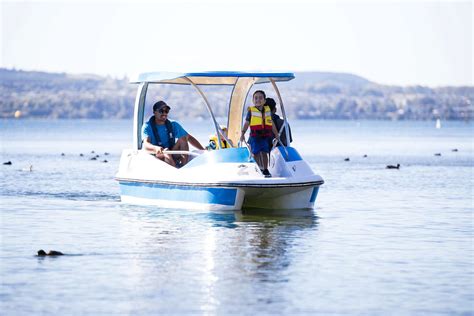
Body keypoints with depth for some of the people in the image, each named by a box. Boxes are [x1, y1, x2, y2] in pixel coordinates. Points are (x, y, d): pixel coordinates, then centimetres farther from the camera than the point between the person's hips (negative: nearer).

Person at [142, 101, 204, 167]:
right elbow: (146, 144, -21)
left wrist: (203, 150, -3)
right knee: (166, 151, -35)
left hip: (172, 157, 4)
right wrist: (156, 148, -46)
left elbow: (189, 137, 11)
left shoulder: (173, 125, 11)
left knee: (182, 139, -17)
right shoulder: (147, 126, -3)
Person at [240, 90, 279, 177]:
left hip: (265, 136, 2)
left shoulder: (268, 110, 9)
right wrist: (243, 133, -9)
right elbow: (246, 123, -1)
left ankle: (265, 170, 6)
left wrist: (276, 134, 18)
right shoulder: (251, 111, -1)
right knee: (256, 153, 0)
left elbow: (272, 124, 15)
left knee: (264, 153, 0)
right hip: (255, 136, -2)